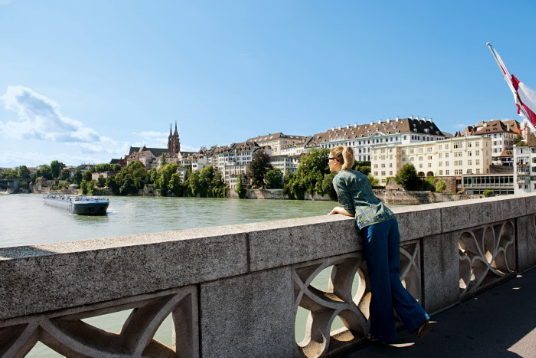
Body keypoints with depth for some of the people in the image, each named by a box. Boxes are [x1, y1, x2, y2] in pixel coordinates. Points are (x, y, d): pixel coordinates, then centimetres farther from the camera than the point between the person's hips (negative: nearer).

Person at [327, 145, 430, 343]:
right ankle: (418, 318, 7)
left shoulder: (339, 178, 5)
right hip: (390, 219, 8)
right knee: (390, 276, 14)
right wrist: (343, 208, 28)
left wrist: (336, 210, 18)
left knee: (379, 280, 0)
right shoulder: (360, 175, 29)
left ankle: (383, 332, 12)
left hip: (373, 223, -8)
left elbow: (350, 211, 1)